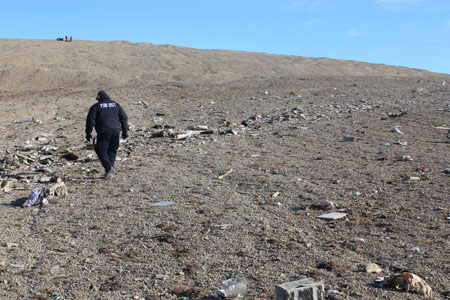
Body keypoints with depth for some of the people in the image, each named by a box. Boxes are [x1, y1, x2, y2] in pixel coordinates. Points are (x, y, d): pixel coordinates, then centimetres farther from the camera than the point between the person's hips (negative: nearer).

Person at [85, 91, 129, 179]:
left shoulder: (96, 106, 5)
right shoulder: (116, 105, 15)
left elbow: (90, 120, -1)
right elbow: (124, 117, 13)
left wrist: (88, 133, 5)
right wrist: (125, 131, 17)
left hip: (103, 132, -3)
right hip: (116, 131, 4)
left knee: (101, 150, 2)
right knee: (112, 151, 14)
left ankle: (108, 167, -21)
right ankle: (110, 171, 5)